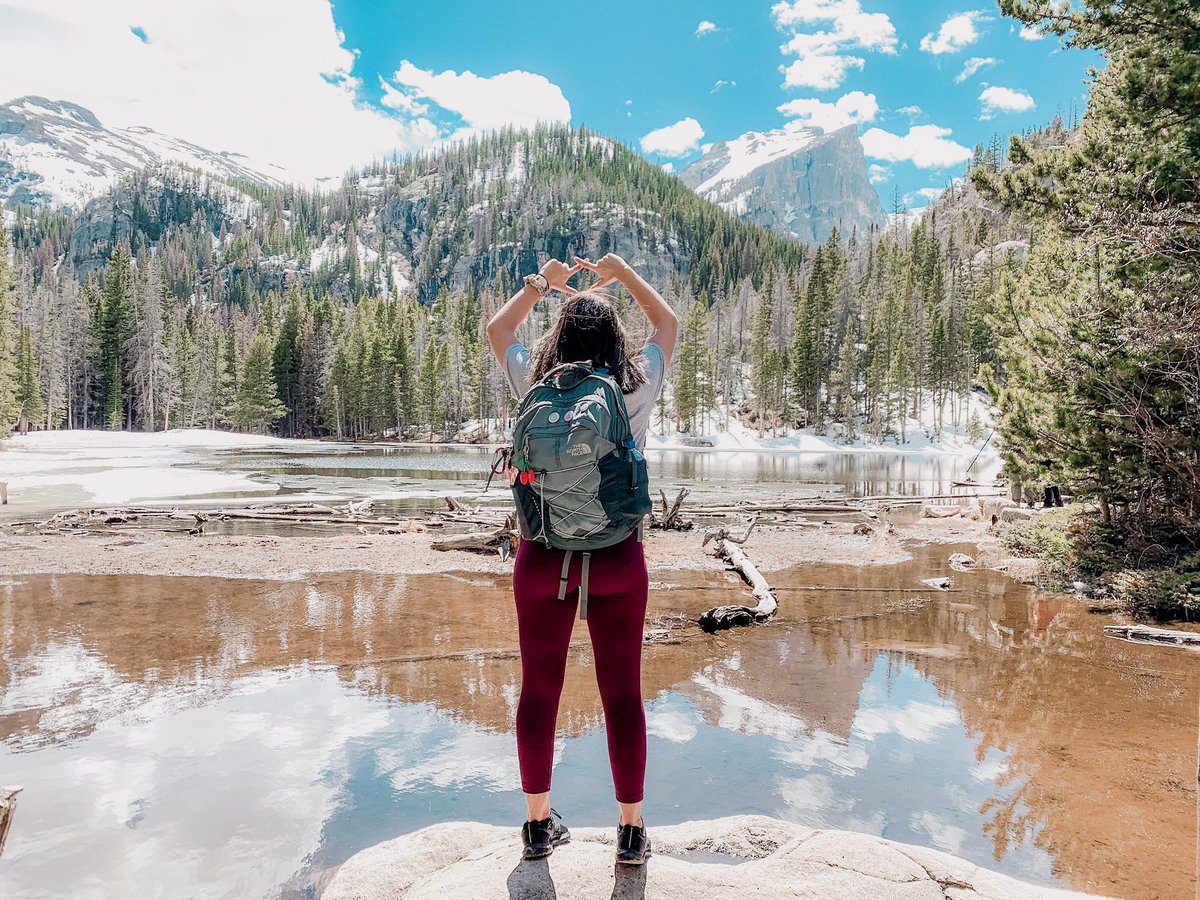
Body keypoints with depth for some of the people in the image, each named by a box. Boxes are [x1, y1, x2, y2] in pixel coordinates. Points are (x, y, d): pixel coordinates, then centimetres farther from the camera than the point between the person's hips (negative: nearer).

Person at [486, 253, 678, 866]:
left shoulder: (537, 387, -4)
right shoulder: (636, 389, -6)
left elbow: (497, 329, 17)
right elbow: (668, 324, 15)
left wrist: (541, 283, 24)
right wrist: (621, 272, 20)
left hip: (543, 557, 1)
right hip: (618, 559, -1)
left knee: (538, 690, 13)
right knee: (623, 695, 10)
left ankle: (538, 824, 27)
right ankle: (631, 831, 22)